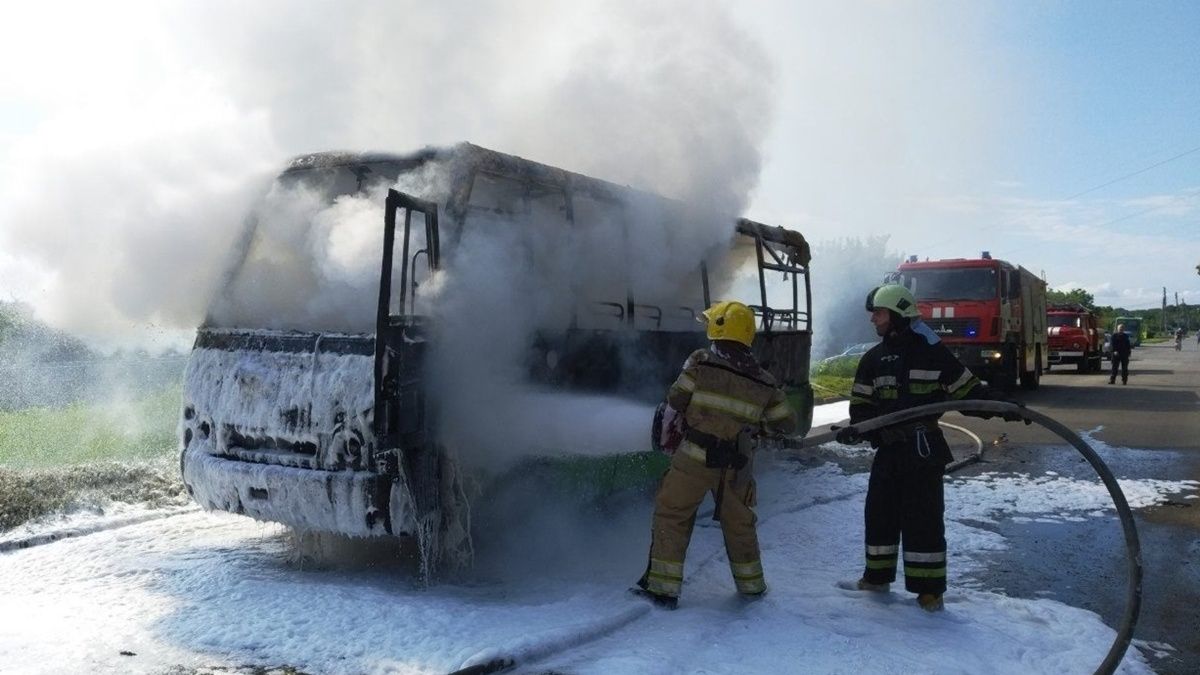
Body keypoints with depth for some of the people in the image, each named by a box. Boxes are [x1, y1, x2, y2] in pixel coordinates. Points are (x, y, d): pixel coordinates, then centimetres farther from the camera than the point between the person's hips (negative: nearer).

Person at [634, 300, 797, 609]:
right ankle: (751, 583, 34)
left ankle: (663, 586, 5)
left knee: (671, 516, 7)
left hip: (696, 457, -4)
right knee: (739, 522, 21)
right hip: (736, 465, 4)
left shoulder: (702, 361, -6)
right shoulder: (763, 380, 6)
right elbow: (787, 423, 12)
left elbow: (675, 401, -4)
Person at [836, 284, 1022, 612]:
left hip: (924, 449, -5)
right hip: (888, 449, 5)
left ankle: (930, 588, 8)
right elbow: (861, 403, 8)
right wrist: (857, 427, -12)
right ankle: (877, 577, 27)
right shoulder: (873, 359, 9)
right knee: (879, 512, 11)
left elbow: (966, 390, 0)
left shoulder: (931, 351, -4)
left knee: (923, 518, -2)